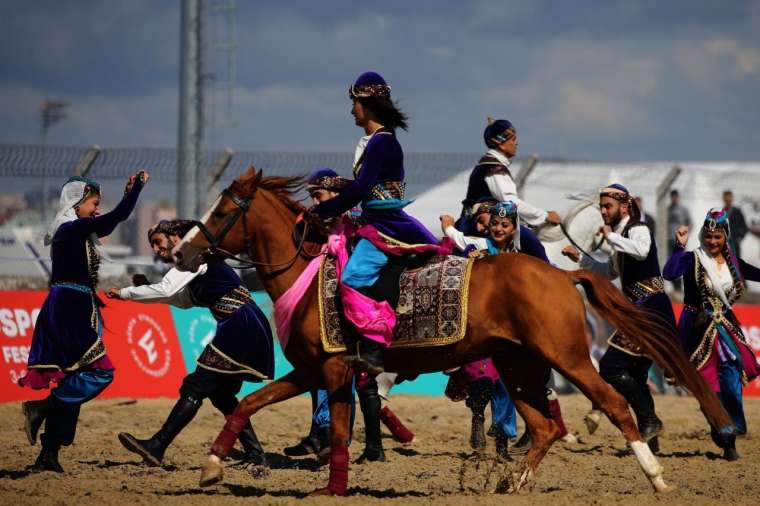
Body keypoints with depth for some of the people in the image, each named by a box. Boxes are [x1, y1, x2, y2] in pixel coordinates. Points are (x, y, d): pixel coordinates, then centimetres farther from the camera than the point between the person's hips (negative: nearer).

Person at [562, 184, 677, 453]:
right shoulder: (622, 234, 19)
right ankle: (650, 440, 19)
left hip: (651, 311, -10)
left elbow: (641, 251, -33)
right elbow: (610, 272, 34)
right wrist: (580, 258, 24)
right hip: (641, 312, 10)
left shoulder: (638, 229, -9)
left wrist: (611, 237, -20)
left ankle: (649, 420, -10)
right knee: (633, 376, 14)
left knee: (610, 366, -15)